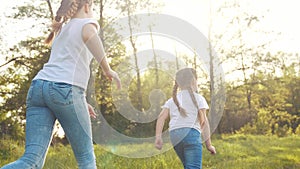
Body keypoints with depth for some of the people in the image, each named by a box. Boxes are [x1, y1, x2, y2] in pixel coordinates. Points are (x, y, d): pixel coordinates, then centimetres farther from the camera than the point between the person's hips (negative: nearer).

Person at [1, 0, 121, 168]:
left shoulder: (62, 30, 34)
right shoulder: (88, 22, 12)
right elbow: (88, 34, -16)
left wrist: (81, 100, 37)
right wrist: (107, 69, -11)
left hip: (39, 86, 6)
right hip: (65, 91, -6)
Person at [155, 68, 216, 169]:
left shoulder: (172, 100, 20)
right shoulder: (198, 98, 8)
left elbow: (161, 117, 5)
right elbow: (203, 122, -2)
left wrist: (158, 137, -2)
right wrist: (208, 144, 0)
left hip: (174, 135, 6)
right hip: (191, 133, -5)